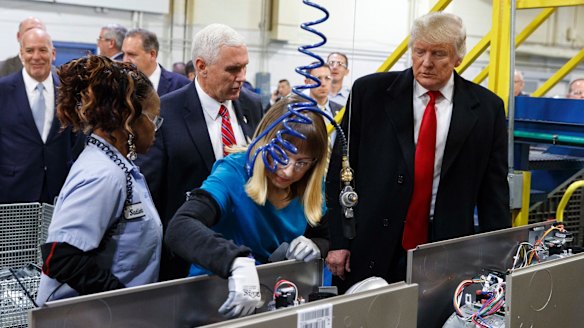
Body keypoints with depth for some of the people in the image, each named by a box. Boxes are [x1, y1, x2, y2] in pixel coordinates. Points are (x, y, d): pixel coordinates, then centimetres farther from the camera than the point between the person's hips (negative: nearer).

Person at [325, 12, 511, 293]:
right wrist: (338, 241, -3)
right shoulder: (370, 92, 0)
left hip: (446, 257, 1)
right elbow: (341, 170, 2)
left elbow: (494, 188, 6)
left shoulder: (487, 108, 2)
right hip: (369, 253, 0)